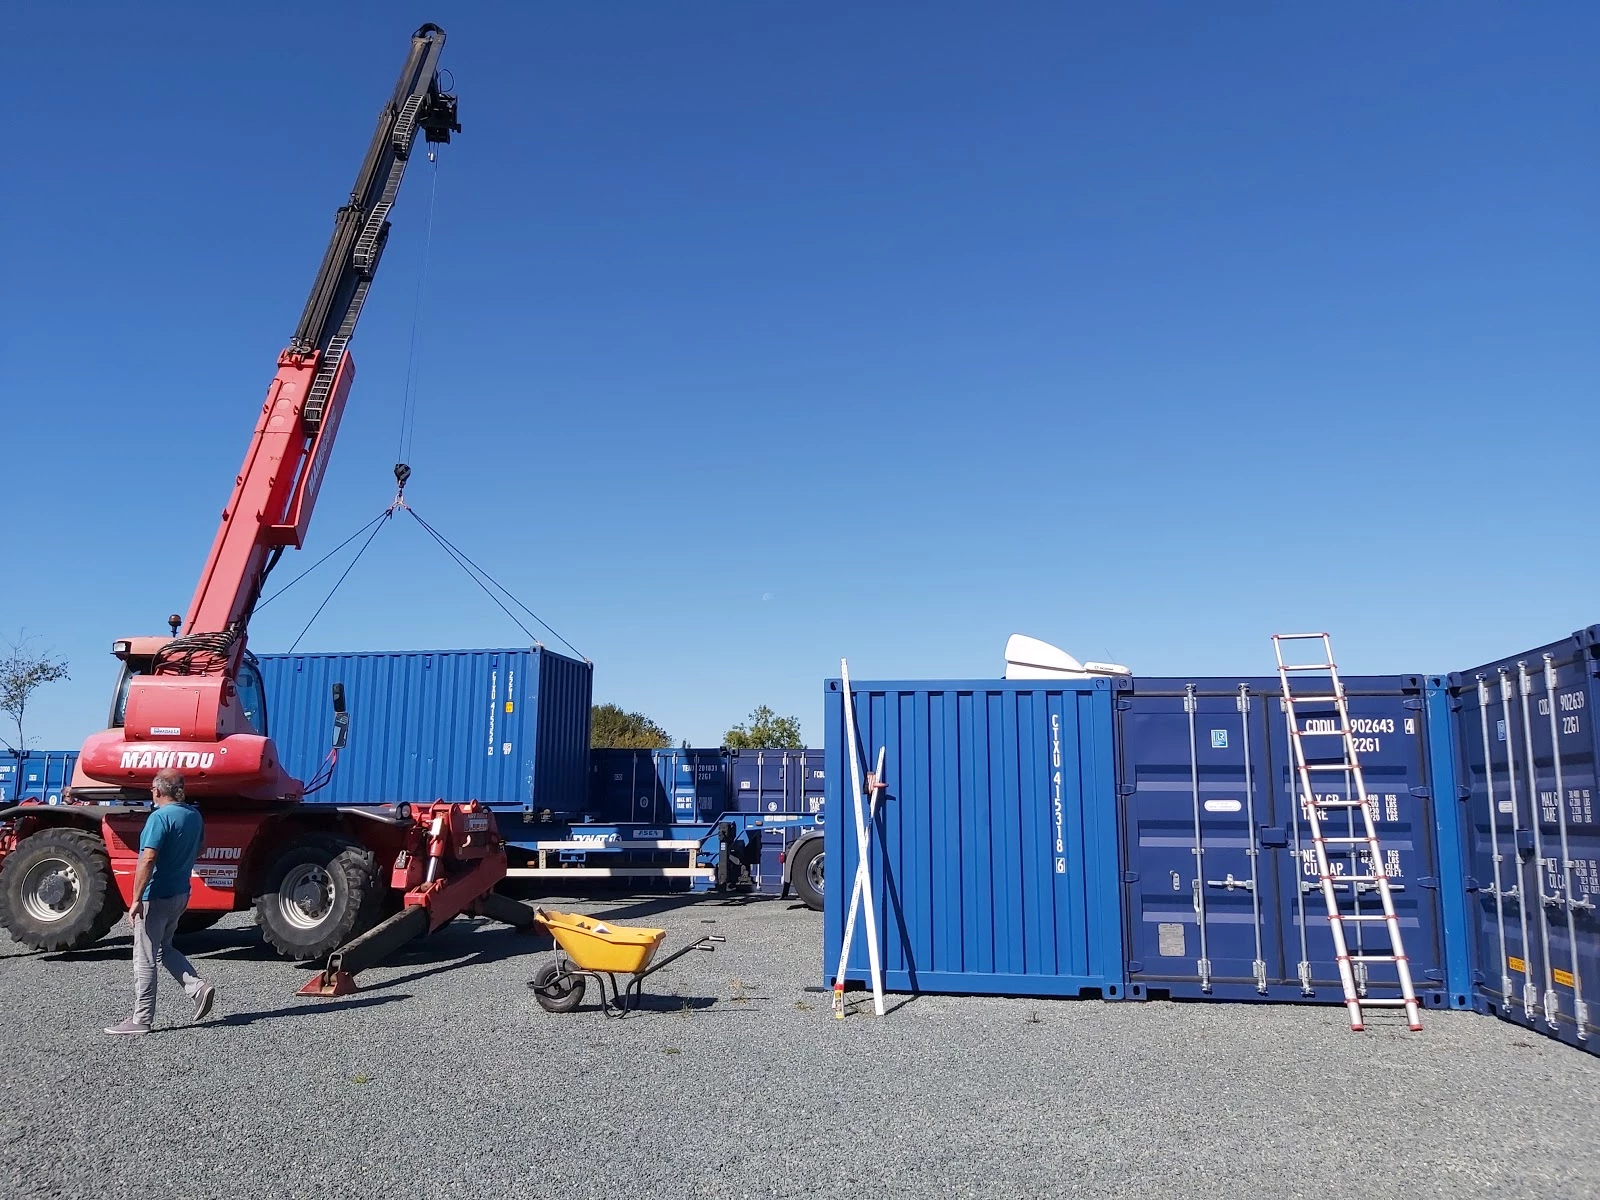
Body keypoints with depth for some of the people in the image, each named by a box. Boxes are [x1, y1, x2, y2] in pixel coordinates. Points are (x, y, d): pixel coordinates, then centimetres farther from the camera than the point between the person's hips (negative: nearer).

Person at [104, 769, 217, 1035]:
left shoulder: (160, 817, -18)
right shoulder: (194, 815, 7)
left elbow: (148, 859, -24)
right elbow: (196, 852, 19)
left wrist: (136, 900, -22)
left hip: (156, 897, -8)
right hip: (181, 894, 8)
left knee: (144, 959, 2)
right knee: (164, 948, 23)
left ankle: (141, 1019, 8)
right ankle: (198, 987, 7)